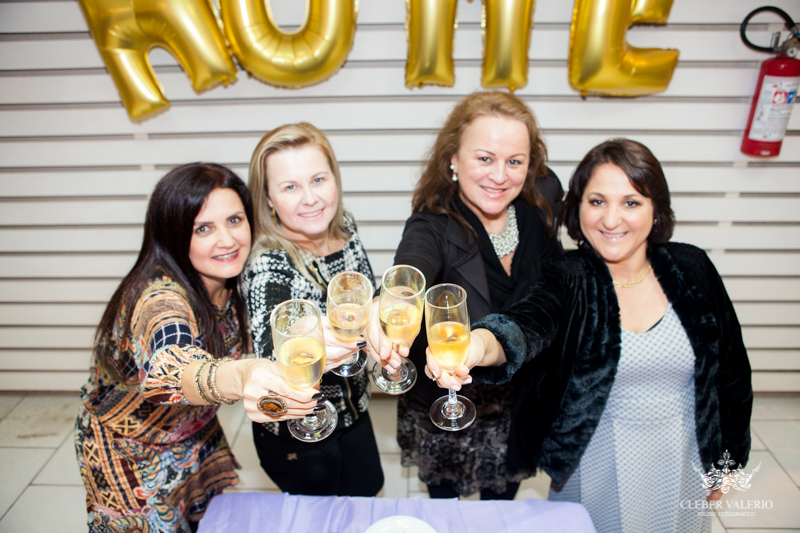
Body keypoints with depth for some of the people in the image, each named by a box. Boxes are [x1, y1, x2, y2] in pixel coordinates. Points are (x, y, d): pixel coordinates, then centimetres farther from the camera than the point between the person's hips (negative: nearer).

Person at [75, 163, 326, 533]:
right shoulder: (161, 298, -36)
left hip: (195, 434, 6)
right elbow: (168, 369, -57)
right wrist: (239, 376, -79)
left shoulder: (227, 283, -14)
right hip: (131, 453, -6)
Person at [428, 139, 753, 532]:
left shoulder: (690, 269, -9)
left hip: (682, 462, 3)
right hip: (599, 466, -2)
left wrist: (724, 459, 8)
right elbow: (529, 322, -40)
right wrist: (478, 344, -62)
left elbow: (731, 371, 2)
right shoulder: (569, 279, -17)